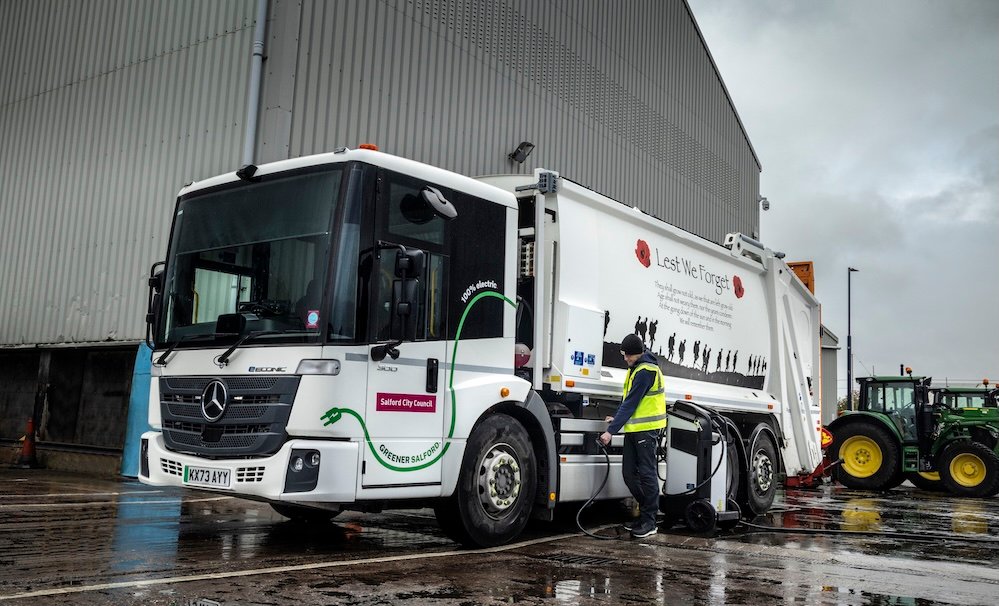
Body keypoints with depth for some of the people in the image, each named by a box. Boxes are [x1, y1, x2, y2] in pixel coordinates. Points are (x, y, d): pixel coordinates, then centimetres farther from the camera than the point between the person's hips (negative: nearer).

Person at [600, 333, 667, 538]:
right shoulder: (635, 368, 14)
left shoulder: (646, 370, -17)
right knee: (629, 473, 9)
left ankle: (649, 522, 3)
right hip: (633, 428, 9)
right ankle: (647, 510, 21)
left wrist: (611, 431, -20)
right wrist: (617, 418, 12)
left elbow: (631, 402, -20)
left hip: (647, 429, -9)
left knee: (647, 474, -4)